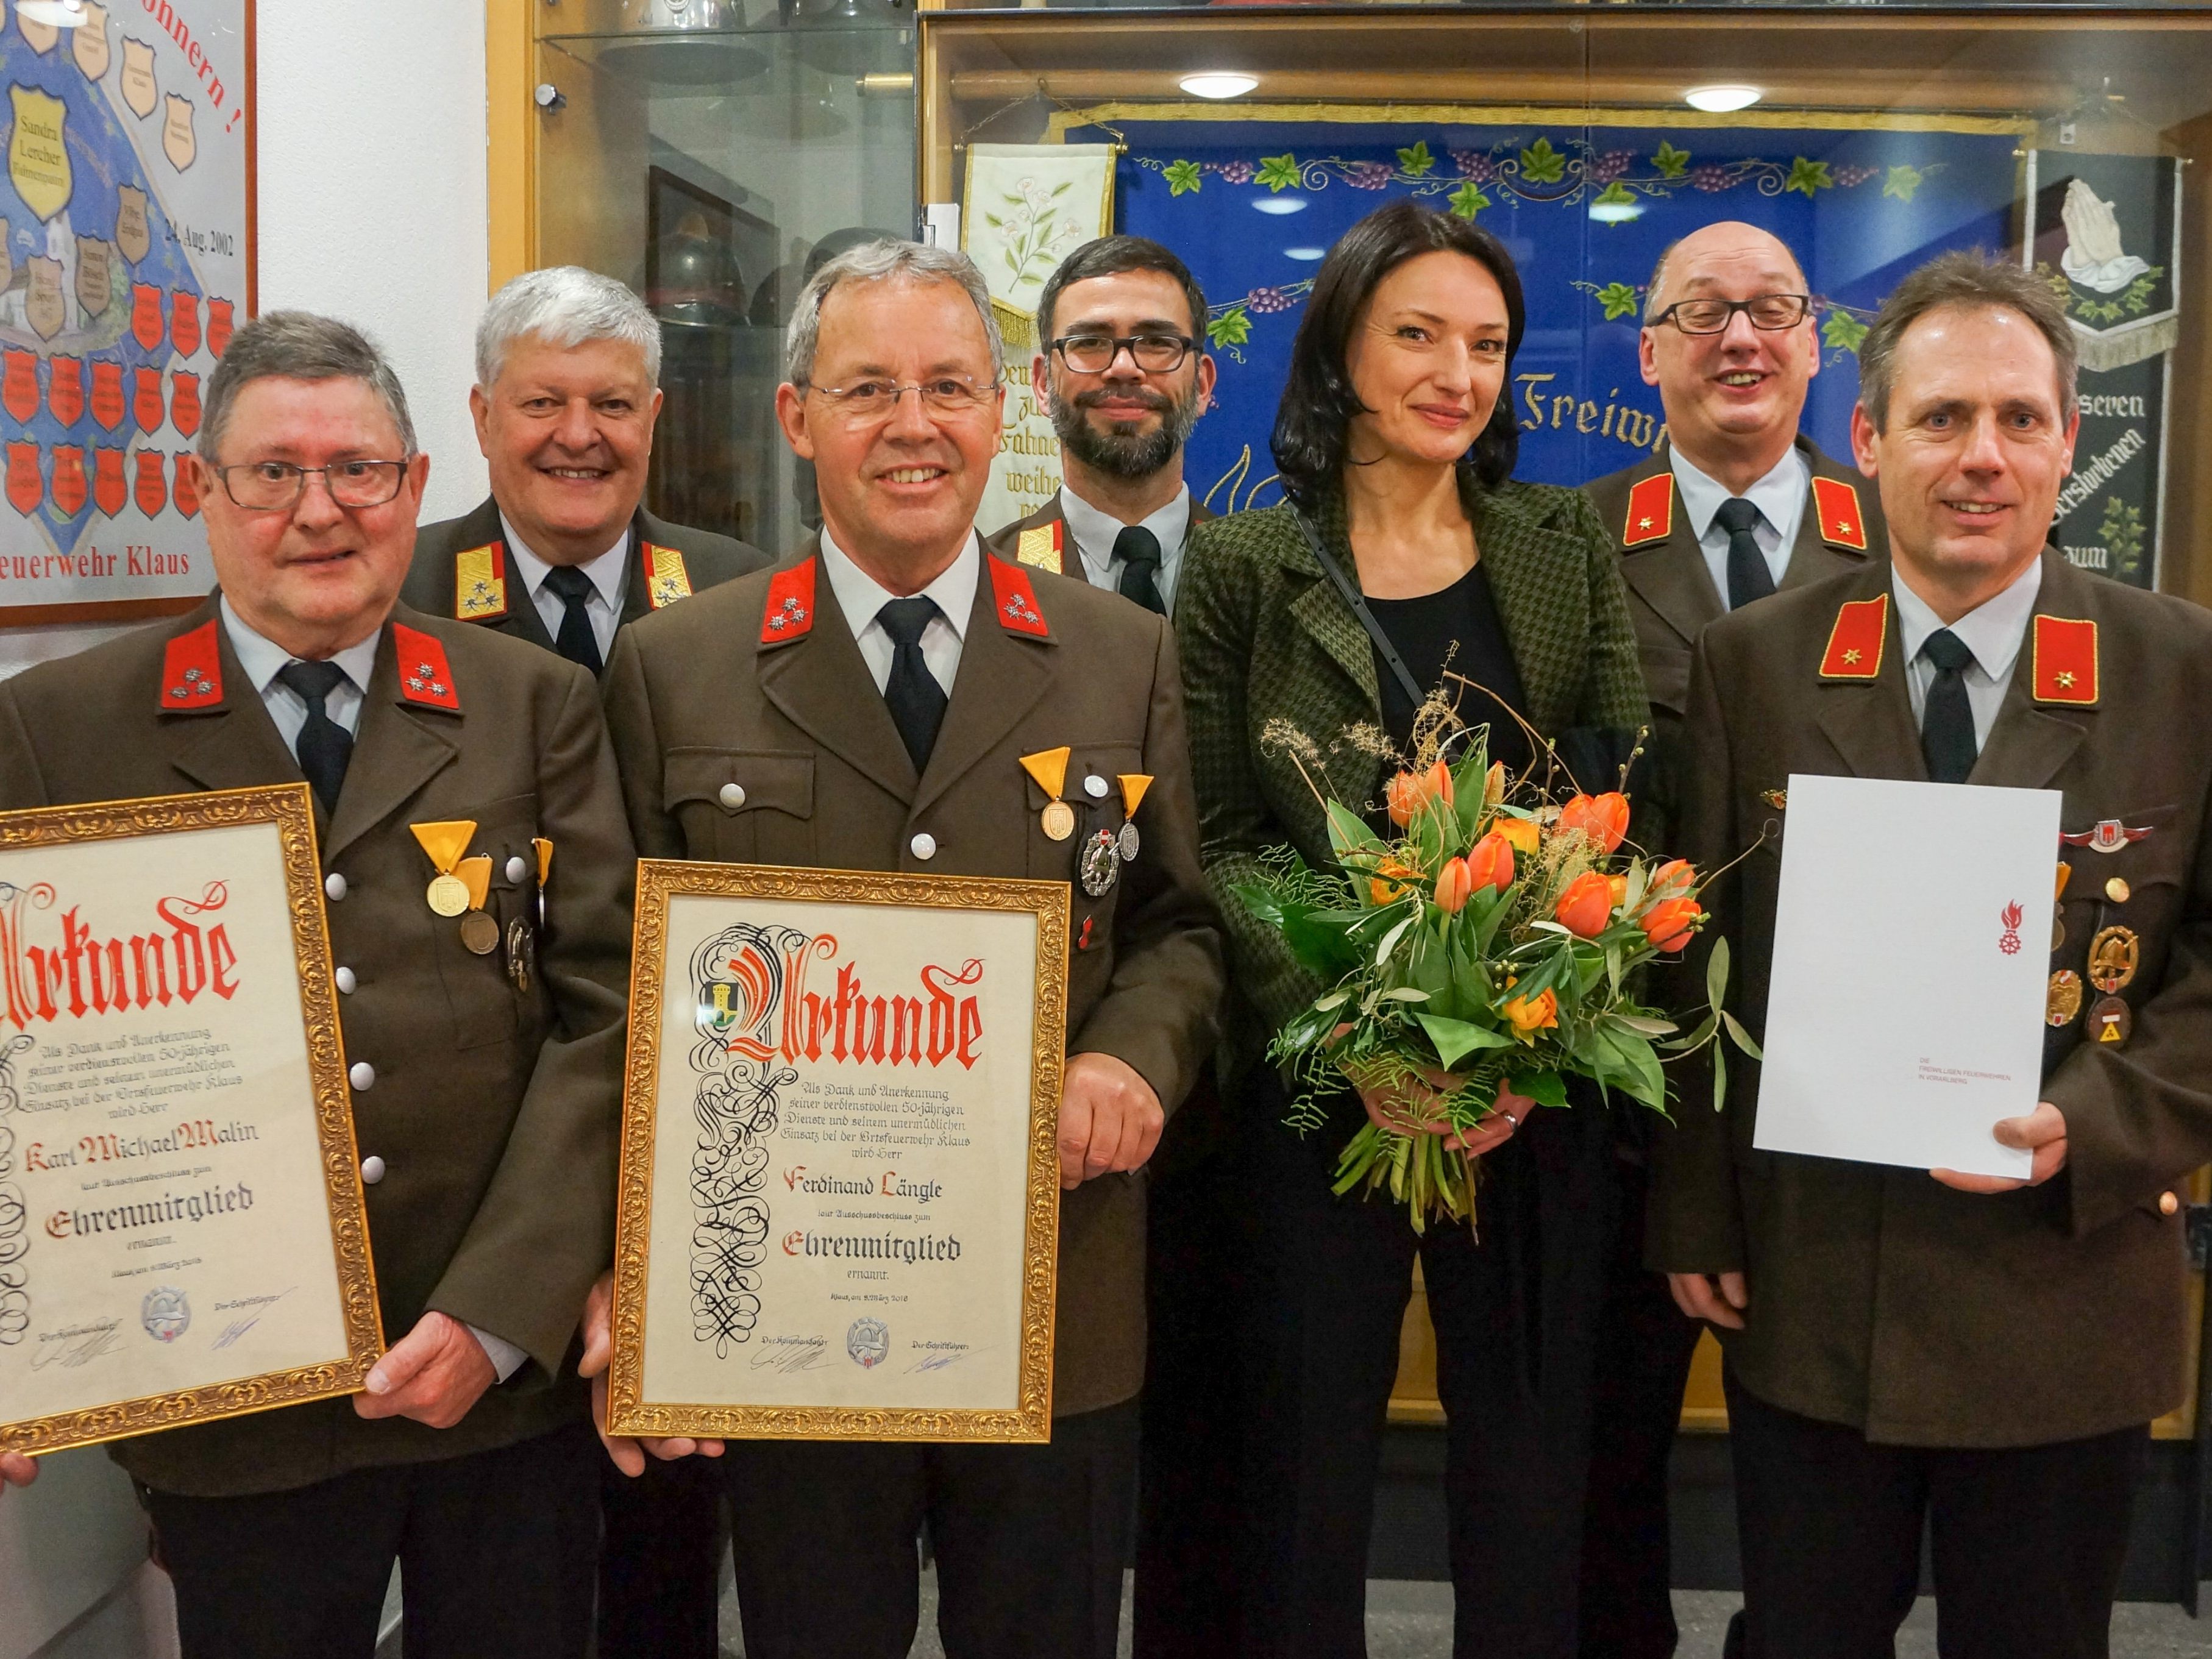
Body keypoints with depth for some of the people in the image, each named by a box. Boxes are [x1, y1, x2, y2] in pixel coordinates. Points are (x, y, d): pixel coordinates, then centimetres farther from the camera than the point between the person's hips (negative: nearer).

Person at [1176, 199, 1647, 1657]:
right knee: (1311, 1451, 11)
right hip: (1319, 1091, -1)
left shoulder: (1568, 548, 7)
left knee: (1532, 1467, 12)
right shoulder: (1243, 567, 1)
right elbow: (1221, 842, -3)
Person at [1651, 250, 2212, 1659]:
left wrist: (2096, 1126, -17)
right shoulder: (1752, 666, -1)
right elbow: (1692, 958, 1)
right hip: (1805, 1292, 1)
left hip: (2066, 1296, 0)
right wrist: (1694, 1218, 0)